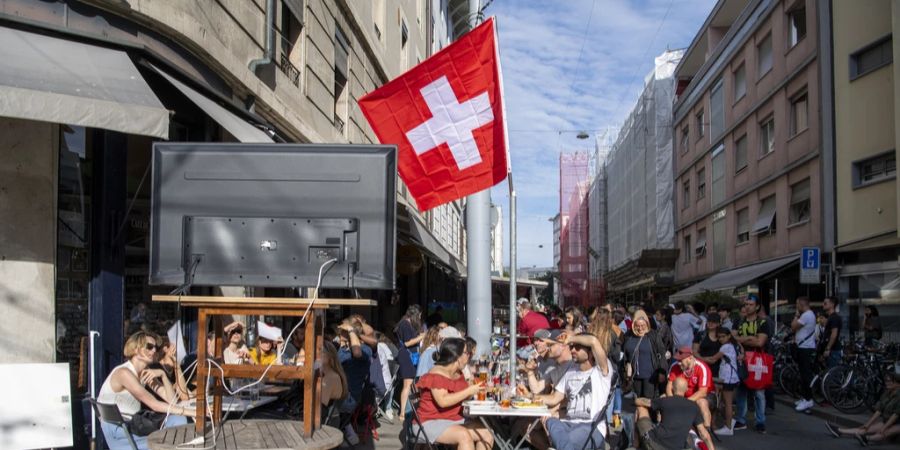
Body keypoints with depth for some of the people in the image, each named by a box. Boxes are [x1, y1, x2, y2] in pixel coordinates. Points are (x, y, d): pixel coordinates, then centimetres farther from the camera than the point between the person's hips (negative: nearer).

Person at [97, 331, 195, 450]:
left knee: (178, 421, -8)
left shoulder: (146, 373, 9)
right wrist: (190, 412, -27)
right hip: (117, 436, -8)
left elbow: (171, 400, 3)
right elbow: (154, 405, -24)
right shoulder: (124, 372, -18)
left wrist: (162, 374, -11)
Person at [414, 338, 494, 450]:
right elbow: (443, 401, -28)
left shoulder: (458, 373, 12)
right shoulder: (437, 374, -15)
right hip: (431, 422, -9)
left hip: (455, 420, 9)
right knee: (464, 435, -33)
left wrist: (475, 389, 2)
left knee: (487, 435, -7)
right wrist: (469, 391, -23)